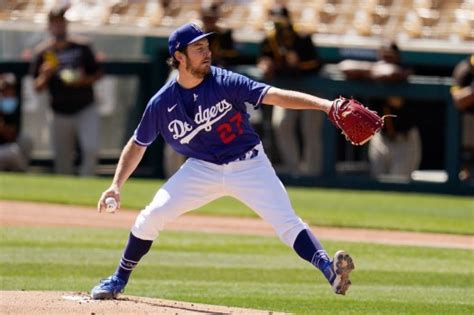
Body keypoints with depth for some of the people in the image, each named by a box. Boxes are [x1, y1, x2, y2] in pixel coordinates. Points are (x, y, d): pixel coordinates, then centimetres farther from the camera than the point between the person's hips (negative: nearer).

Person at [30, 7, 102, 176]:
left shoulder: (81, 47, 1)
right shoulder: (43, 52, 1)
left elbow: (97, 74, 8)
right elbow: (37, 87, 1)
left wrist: (83, 80, -12)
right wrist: (45, 75, -19)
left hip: (86, 110, -1)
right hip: (61, 114, 1)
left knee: (91, 149, -18)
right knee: (62, 161, 4)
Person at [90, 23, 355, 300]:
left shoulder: (224, 83, -17)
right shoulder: (162, 103, -9)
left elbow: (274, 96, -27)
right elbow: (138, 145, 5)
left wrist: (325, 105, -39)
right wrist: (116, 186, -5)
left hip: (248, 165, -2)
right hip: (202, 169, 2)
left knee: (286, 222, -21)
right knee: (152, 216, -7)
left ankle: (329, 269, -33)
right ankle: (119, 279, 13)